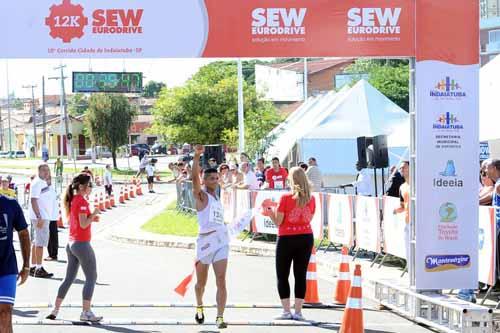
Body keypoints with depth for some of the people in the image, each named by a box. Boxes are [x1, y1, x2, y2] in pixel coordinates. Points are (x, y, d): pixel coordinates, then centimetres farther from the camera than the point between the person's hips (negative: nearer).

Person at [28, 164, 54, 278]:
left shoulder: (44, 183, 16)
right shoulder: (37, 183, -13)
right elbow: (33, 200, -20)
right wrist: (39, 217, -25)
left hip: (44, 217, 10)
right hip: (40, 217, -10)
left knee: (37, 242, 13)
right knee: (40, 242, -9)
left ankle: (33, 267, 19)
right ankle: (39, 269, -8)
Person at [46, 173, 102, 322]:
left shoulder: (73, 200, 11)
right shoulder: (82, 201, -16)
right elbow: (83, 224, -21)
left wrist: (91, 216, 13)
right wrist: (94, 214, -8)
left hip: (71, 243, 9)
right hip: (82, 244, -9)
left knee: (69, 278, 14)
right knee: (91, 277, -1)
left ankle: (55, 309, 14)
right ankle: (86, 312, -3)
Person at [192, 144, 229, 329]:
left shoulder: (217, 198, 18)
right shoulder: (201, 195, -2)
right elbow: (195, 177, -19)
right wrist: (197, 156, -30)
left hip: (221, 241, 4)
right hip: (205, 241, -4)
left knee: (221, 280, -10)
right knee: (201, 282, 10)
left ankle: (220, 317, -12)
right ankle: (199, 307, 37)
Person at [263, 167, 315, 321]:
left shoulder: (286, 198, -13)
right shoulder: (311, 199, -1)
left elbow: (278, 221, -10)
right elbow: (309, 219, 10)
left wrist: (270, 211, 9)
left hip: (287, 239, -4)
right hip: (306, 238, 4)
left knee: (282, 275, 8)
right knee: (301, 275, 8)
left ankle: (286, 311, 6)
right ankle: (298, 312, 7)